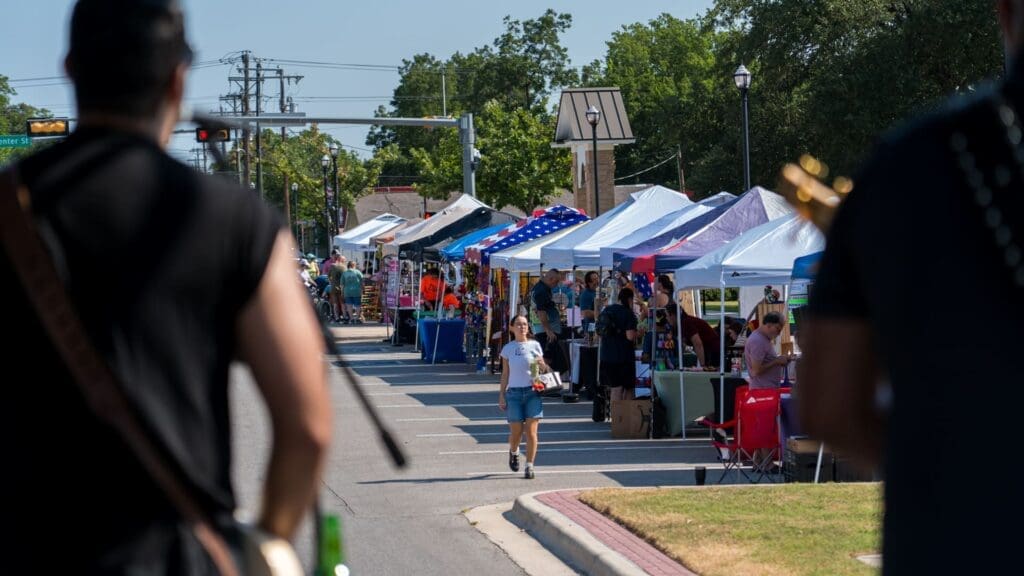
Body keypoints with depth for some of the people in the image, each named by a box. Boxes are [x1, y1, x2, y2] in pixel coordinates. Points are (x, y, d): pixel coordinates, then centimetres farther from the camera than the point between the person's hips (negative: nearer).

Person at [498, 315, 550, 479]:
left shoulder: (534, 346, 6)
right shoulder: (508, 349, 6)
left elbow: (543, 369, 12)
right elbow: (505, 374, 9)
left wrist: (542, 366, -11)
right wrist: (501, 395, 3)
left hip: (532, 391, 0)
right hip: (514, 392, 0)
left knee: (531, 431, -7)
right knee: (516, 431, 2)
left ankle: (529, 466, 0)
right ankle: (513, 453, 34)